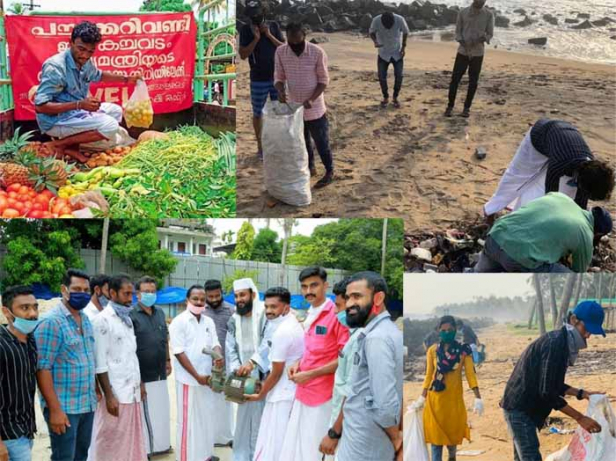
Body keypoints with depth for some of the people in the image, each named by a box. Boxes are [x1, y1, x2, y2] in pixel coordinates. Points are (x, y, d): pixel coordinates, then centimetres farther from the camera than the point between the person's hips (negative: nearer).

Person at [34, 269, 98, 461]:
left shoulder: (85, 319, 10)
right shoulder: (51, 322, -15)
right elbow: (43, 369, -18)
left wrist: (95, 392, 14)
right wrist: (55, 409, -21)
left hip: (88, 404, 7)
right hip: (64, 407, -7)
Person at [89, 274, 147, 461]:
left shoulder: (127, 320, 13)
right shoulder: (103, 320, -11)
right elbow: (100, 363, -15)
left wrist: (140, 383, 17)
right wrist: (109, 396, -18)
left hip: (132, 392, 8)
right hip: (116, 394, -8)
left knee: (131, 440, 12)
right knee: (111, 443, 0)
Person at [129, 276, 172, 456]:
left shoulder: (160, 313, 10)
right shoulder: (131, 315, -12)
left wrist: (168, 360, 15)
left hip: (160, 372, 7)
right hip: (142, 374, -7)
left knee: (161, 410, 14)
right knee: (145, 413, 0)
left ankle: (161, 443, 27)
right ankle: (144, 447, 10)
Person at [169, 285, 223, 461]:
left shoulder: (209, 322, 8)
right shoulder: (179, 322, -10)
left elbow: (215, 344, 7)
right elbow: (178, 352, -13)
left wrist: (218, 355, -18)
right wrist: (197, 376, -15)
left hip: (207, 378, 6)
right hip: (188, 380, -6)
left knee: (207, 418, 13)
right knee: (188, 421, 1)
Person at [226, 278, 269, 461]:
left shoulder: (265, 315, -6)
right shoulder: (234, 320, 11)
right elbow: (231, 349, 8)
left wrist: (253, 362, -29)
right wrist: (235, 368, -9)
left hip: (264, 377, -4)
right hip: (244, 378, 5)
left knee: (262, 420, -2)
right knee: (243, 420, 8)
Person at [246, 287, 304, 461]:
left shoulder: (282, 332, -20)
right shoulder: (295, 326, 10)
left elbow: (276, 373, -16)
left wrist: (260, 395, -3)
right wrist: (265, 383, 16)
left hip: (282, 396, -10)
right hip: (292, 392, 10)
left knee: (271, 444, -3)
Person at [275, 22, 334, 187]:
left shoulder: (317, 52, -18)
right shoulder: (280, 52, -8)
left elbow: (324, 80, -11)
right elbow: (279, 76, 0)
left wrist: (311, 99, -24)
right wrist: (280, 91, -22)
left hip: (315, 108, -4)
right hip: (294, 108, 4)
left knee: (321, 143, 9)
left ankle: (329, 172, 26)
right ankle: (310, 167, 39)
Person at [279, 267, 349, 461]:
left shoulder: (337, 315, -13)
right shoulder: (310, 317, 12)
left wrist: (310, 374, -16)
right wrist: (299, 364, 5)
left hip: (323, 397, -8)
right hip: (303, 394, 8)